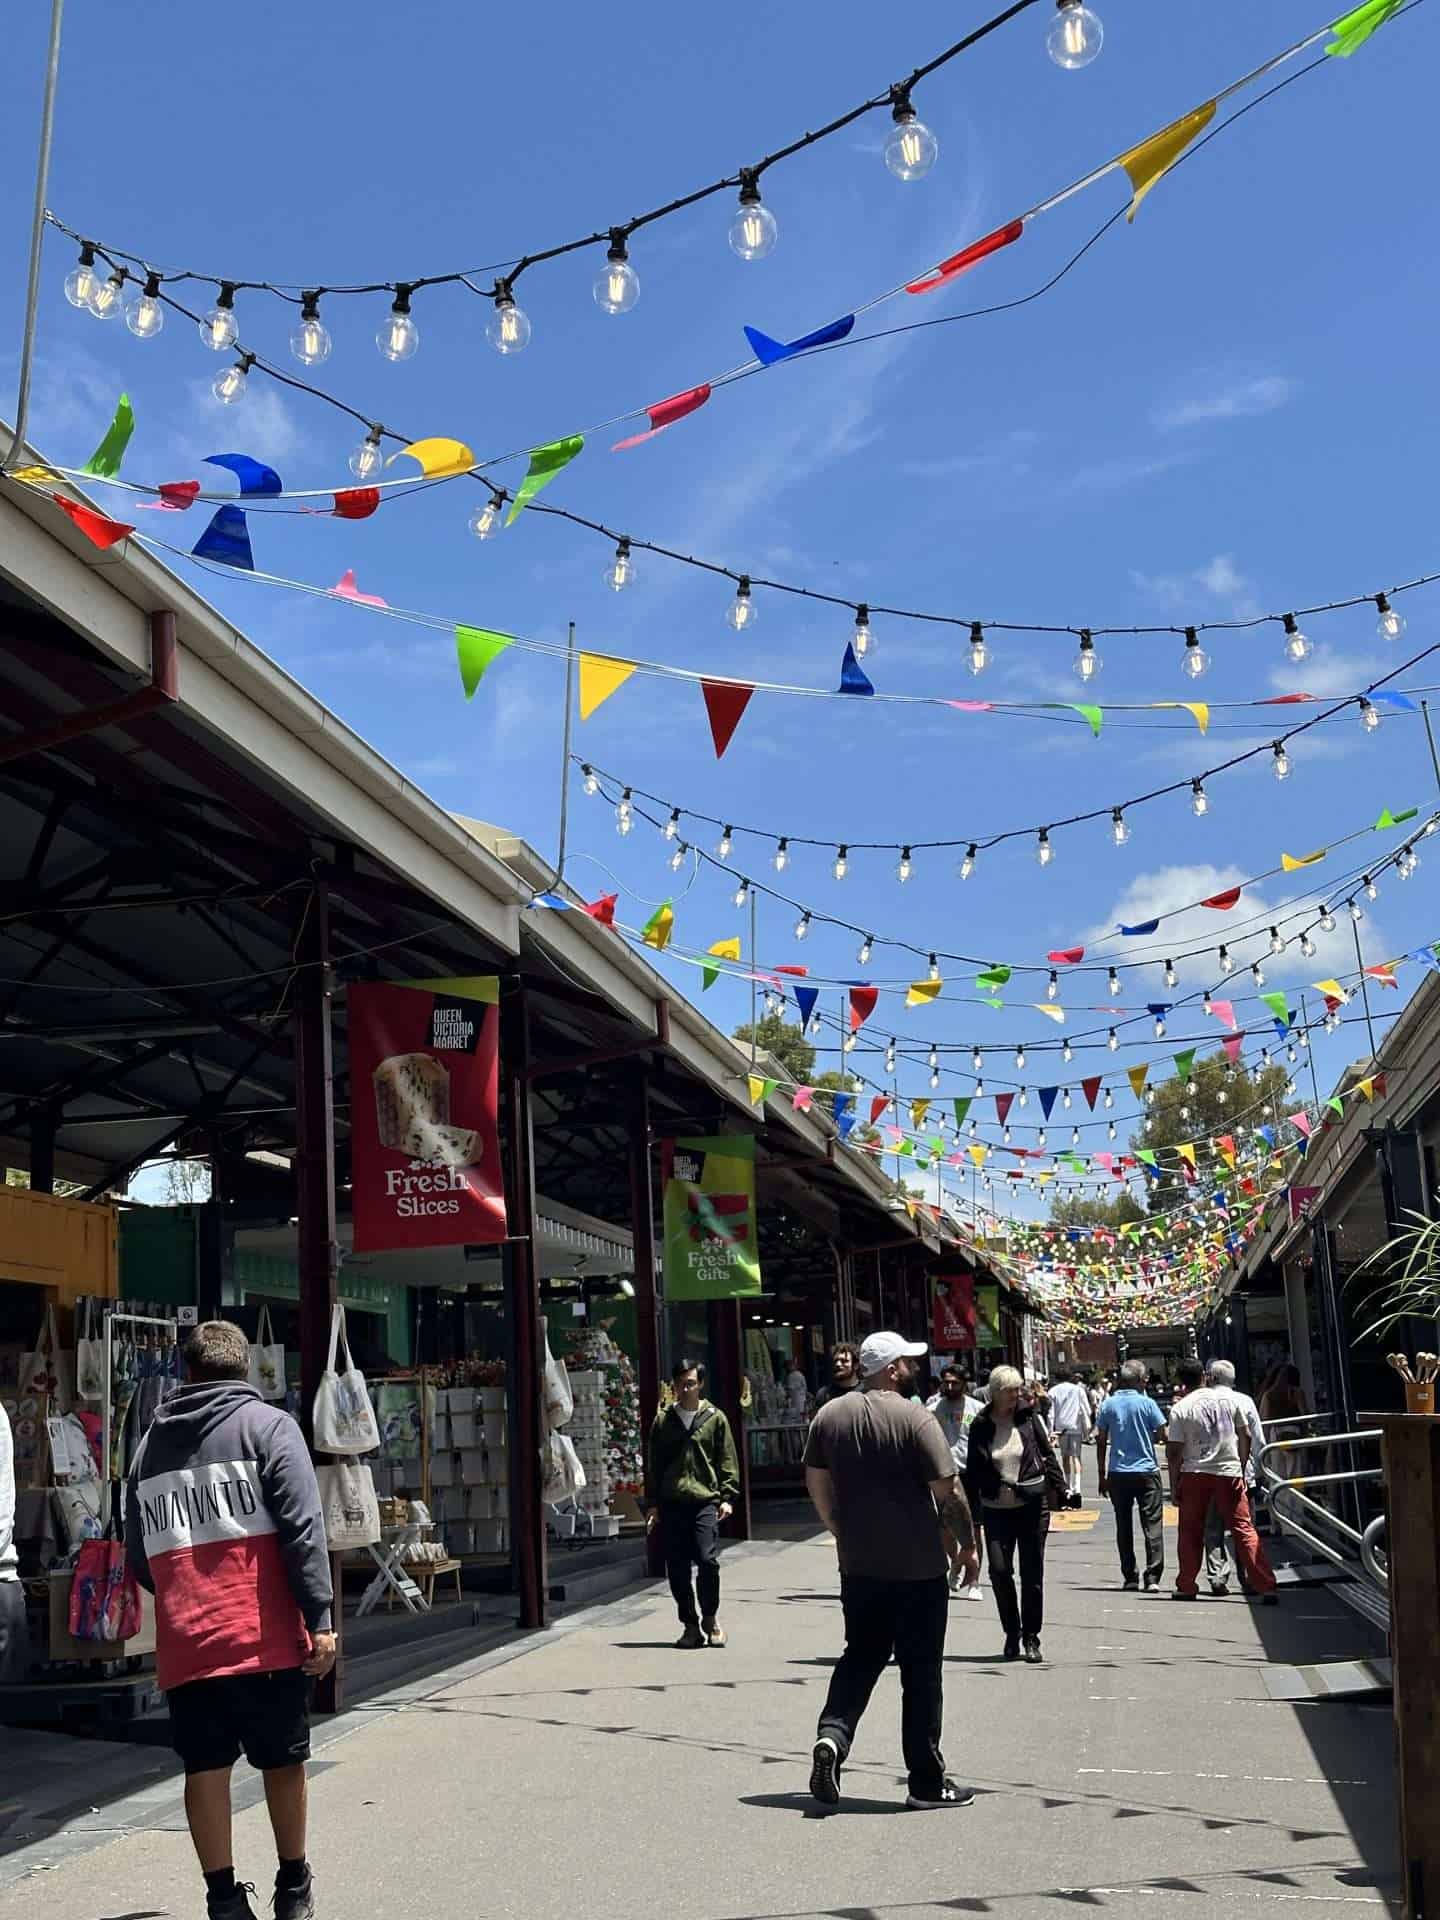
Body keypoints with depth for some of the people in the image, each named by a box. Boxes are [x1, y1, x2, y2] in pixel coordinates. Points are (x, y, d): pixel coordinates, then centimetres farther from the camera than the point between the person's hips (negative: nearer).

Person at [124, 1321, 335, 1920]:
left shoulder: (149, 1443, 15)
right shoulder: (267, 1424, 1)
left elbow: (138, 1559, 17)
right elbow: (302, 1526, -11)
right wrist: (320, 1617, -11)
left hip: (183, 1643, 3)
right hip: (263, 1637, -3)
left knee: (205, 1769, 8)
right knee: (283, 1760, 12)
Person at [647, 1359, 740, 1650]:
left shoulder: (715, 1418, 6)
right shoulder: (662, 1421, 10)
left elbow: (728, 1462, 7)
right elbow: (655, 1465, 14)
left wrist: (727, 1497, -2)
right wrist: (655, 1503, 9)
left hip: (705, 1500, -2)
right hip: (672, 1503, 2)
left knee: (708, 1560, -14)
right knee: (677, 1569, 2)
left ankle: (710, 1619, 6)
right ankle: (690, 1625, 15)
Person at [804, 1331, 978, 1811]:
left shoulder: (830, 1415, 3)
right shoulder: (914, 1417, -14)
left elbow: (816, 1484, 9)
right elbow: (948, 1491, -14)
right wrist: (966, 1546, -1)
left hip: (858, 1565, 5)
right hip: (918, 1567, -5)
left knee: (860, 1655, 18)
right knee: (921, 1672, 5)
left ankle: (832, 1735, -4)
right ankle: (927, 1782, 12)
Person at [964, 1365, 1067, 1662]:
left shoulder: (1030, 1417, 0)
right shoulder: (981, 1426, 0)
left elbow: (1048, 1456, 5)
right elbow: (973, 1470, 4)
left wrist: (1061, 1490, -1)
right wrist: (970, 1511, 3)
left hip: (1032, 1504, 0)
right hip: (996, 1508, 0)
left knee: (1032, 1573, 3)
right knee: (999, 1570, -7)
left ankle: (1031, 1637, 14)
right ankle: (1012, 1632, 13)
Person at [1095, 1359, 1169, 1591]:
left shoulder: (1108, 1404, 2)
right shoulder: (1146, 1403, -7)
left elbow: (1101, 1441, 4)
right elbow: (1163, 1435, -6)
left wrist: (1102, 1475, 11)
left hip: (1117, 1473, 3)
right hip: (1146, 1470, -3)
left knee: (1124, 1526, 11)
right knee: (1152, 1524, 0)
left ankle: (1130, 1577, 12)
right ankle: (1152, 1577, -9)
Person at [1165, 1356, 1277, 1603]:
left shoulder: (1180, 1409, -4)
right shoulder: (1227, 1399, 4)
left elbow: (1174, 1451, -6)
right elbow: (1245, 1437, 8)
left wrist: (1174, 1485, 0)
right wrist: (1241, 1465, 20)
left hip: (1195, 1473, -1)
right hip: (1230, 1472, 2)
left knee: (1190, 1531, 11)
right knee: (1243, 1528, 2)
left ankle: (1186, 1587, 14)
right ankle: (1265, 1586, -6)